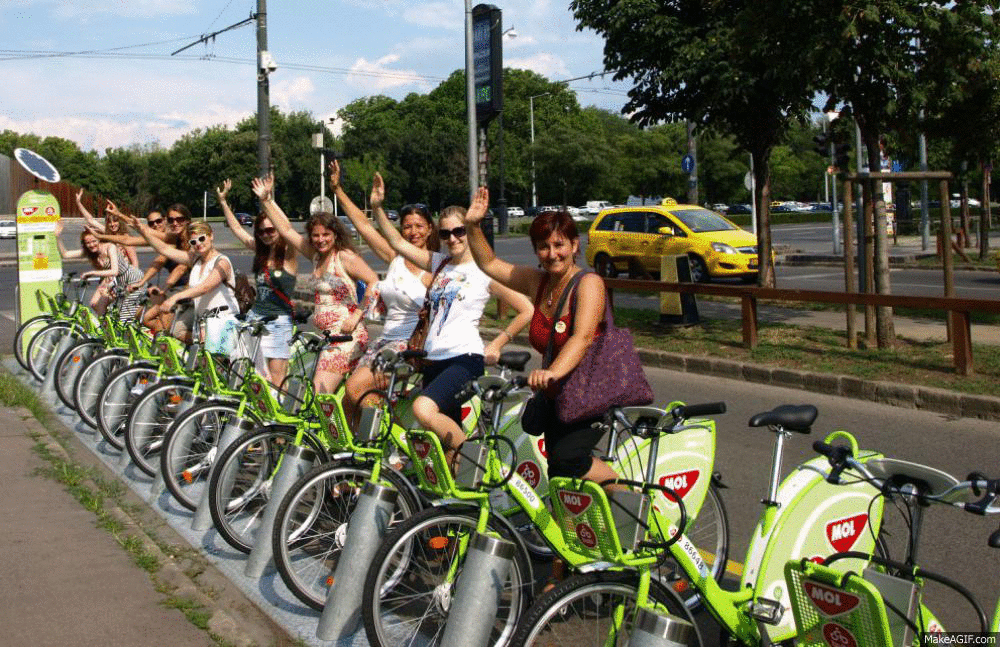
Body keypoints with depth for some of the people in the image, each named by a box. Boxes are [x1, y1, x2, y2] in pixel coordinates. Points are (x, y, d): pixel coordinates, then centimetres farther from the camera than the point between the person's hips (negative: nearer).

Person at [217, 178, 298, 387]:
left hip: (279, 321, -5)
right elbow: (237, 228, 17)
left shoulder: (288, 254, -7)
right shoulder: (260, 252, 10)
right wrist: (223, 201, 13)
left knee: (276, 381, -2)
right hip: (255, 316, 5)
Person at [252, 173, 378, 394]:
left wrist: (356, 316, -17)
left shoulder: (345, 256, -9)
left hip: (346, 335, -8)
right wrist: (266, 200, 12)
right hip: (327, 334, 8)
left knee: (319, 396, -14)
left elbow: (375, 283, -14)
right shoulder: (316, 255, 12)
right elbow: (285, 229, 16)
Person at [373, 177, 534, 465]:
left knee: (424, 409, -30)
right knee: (447, 433, 9)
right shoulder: (439, 264, 13)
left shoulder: (484, 271, -4)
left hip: (465, 357, -7)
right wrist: (377, 206, 1)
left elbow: (527, 311, -3)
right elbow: (398, 242, 11)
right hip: (435, 359, 7)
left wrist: (496, 345, -4)